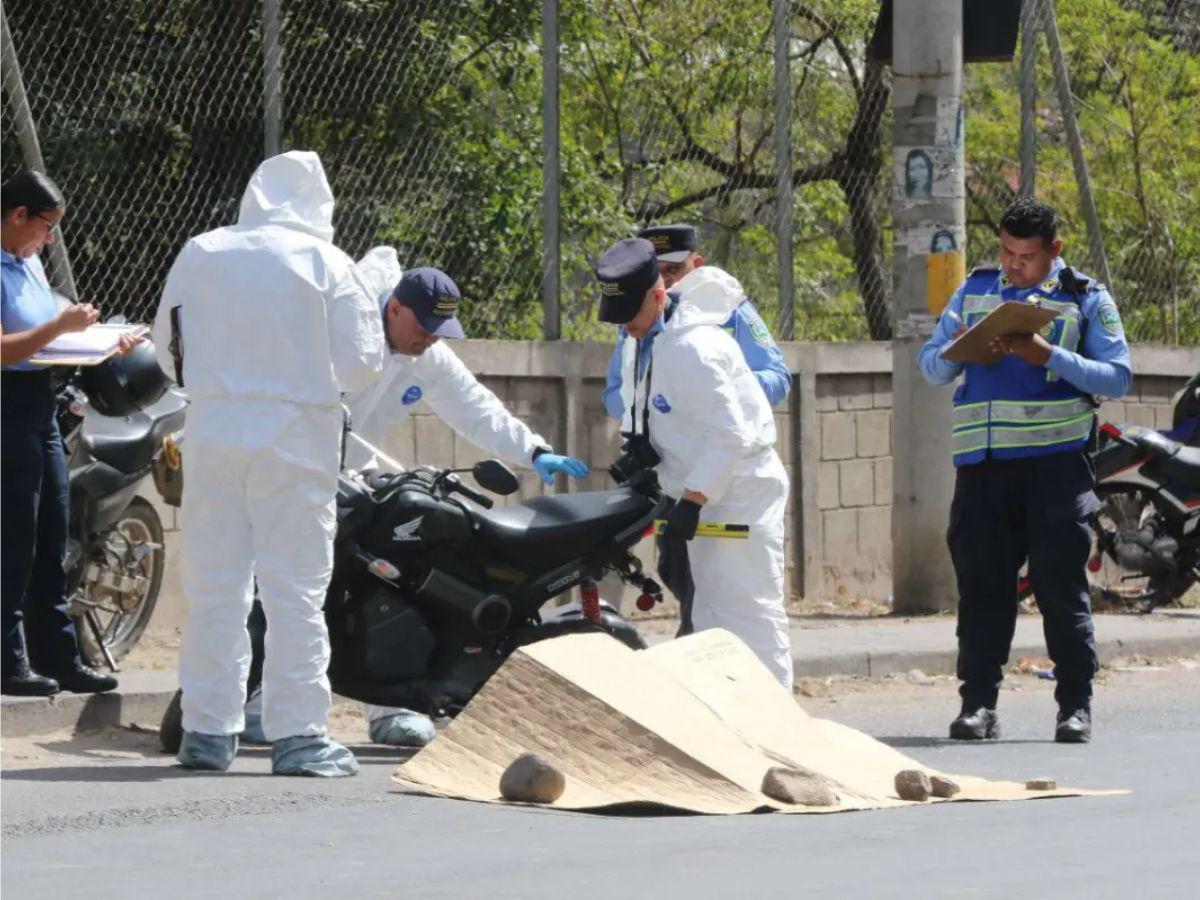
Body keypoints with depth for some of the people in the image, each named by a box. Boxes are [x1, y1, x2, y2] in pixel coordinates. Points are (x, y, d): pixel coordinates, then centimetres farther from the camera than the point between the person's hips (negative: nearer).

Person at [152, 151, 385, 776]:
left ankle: (207, 730, 11)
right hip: (296, 436, -3)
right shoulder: (325, 262, -4)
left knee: (213, 586, 9)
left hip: (214, 431, 3)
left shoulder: (200, 255, 4)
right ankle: (297, 735, -1)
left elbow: (168, 350, 11)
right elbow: (361, 364, -3)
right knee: (295, 589, 0)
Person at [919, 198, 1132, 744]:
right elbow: (931, 367, 15)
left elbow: (1117, 377, -2)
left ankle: (1075, 705, 2)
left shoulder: (1086, 299, 6)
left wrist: (1050, 357, -15)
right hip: (982, 462, 3)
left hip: (1054, 459, -3)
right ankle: (978, 703, 4)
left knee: (1061, 583, -3)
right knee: (981, 582, 1)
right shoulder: (974, 290, 15)